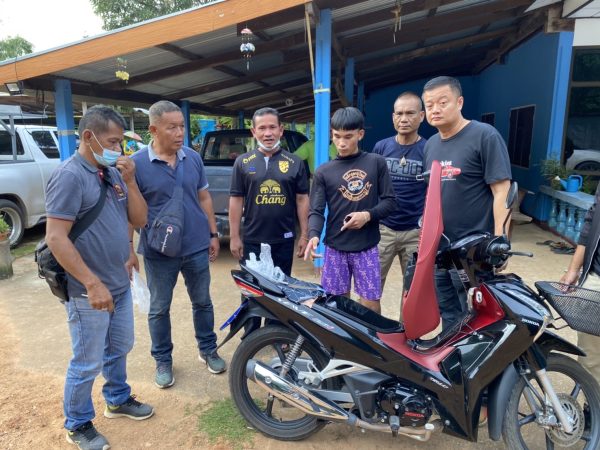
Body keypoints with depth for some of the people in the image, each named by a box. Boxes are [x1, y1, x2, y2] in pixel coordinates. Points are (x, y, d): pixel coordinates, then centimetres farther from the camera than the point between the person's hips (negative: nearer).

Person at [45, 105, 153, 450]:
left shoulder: (114, 173, 5)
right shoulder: (69, 176, -18)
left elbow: (139, 220, 5)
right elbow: (55, 238, -22)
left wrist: (130, 181, -10)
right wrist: (92, 283, -25)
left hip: (120, 283, 8)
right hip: (89, 291, -7)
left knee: (119, 349, 23)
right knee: (88, 363, 9)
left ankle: (119, 400, 44)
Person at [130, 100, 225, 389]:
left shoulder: (193, 158, 1)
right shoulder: (137, 163, -10)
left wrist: (213, 234, 6)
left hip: (197, 247, 3)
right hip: (159, 253, -2)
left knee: (202, 302, 16)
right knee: (159, 309, 13)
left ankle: (208, 350, 36)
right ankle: (163, 361, 32)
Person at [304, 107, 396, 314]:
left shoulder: (376, 163, 4)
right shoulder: (323, 171, 3)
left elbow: (390, 202, 4)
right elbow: (316, 211, -3)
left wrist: (368, 215, -14)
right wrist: (314, 235, -22)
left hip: (367, 247, 0)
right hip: (335, 248, 1)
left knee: (371, 304, 4)